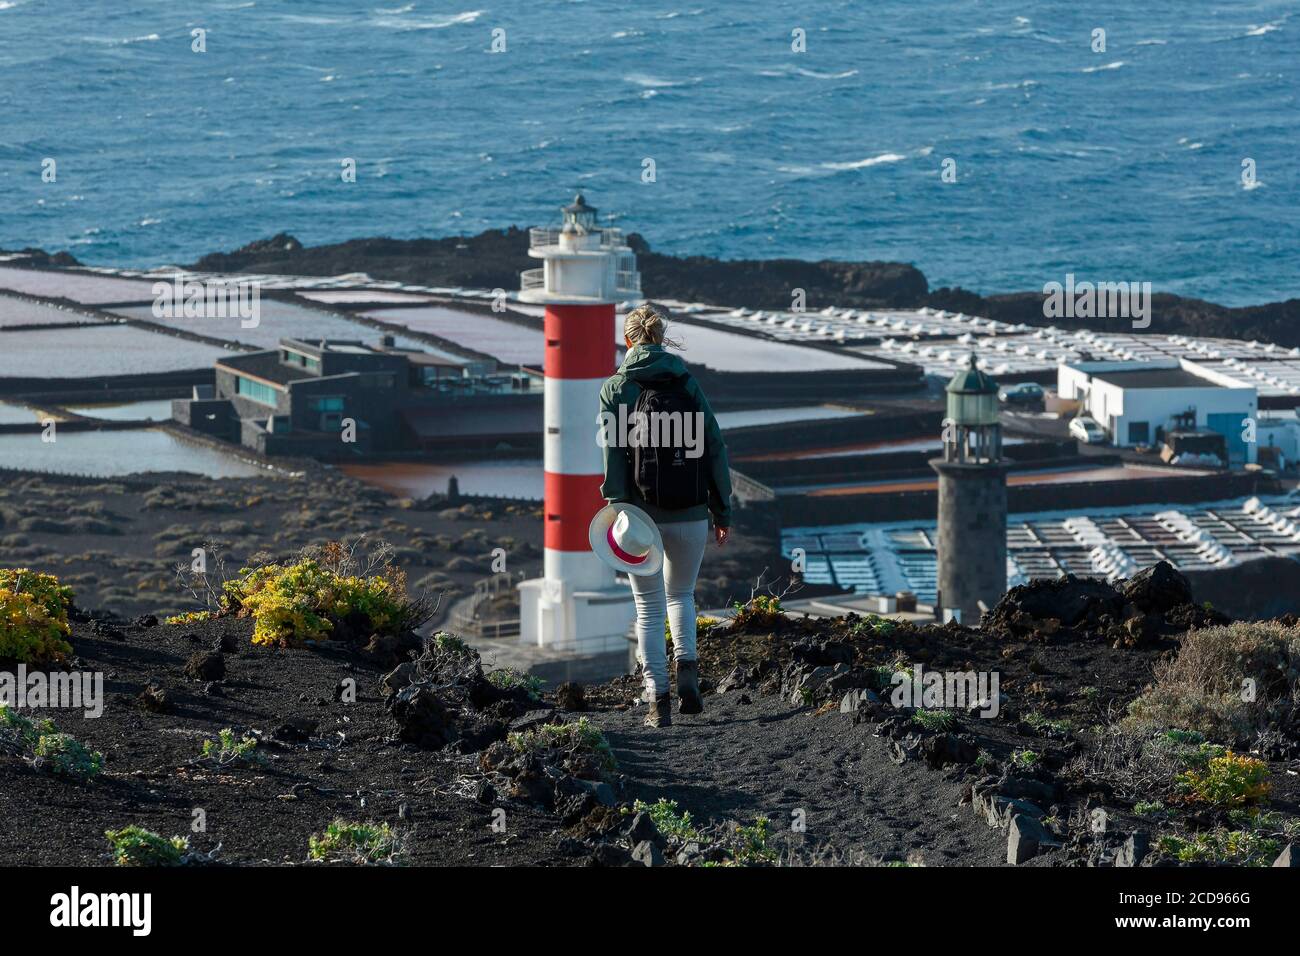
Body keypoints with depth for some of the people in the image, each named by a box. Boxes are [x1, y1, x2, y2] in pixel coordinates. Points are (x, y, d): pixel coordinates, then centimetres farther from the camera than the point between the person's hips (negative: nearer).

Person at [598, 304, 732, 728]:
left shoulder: (616, 388, -2)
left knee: (649, 607, 7)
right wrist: (722, 510, 8)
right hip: (689, 513, 2)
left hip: (640, 513, -2)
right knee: (681, 594, 23)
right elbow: (715, 447, 3)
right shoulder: (687, 383, 3)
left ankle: (658, 699, 1)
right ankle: (686, 666, 2)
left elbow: (613, 454, -9)